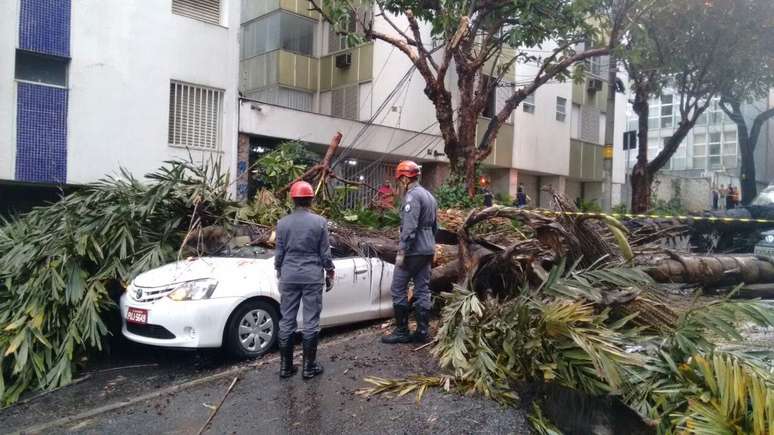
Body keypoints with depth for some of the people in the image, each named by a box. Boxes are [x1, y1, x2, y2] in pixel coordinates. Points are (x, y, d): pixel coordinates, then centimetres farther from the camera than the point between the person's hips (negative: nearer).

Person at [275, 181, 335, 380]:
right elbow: (325, 253, -3)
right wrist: (330, 274, 10)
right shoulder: (319, 222, -6)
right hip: (312, 276, -2)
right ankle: (309, 367, 10)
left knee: (287, 321, 9)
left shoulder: (283, 223, 0)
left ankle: (285, 366, 15)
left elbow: (279, 253, 5)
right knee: (311, 322, 4)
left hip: (289, 276, 2)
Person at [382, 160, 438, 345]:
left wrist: (401, 251, -20)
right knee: (423, 291, 10)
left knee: (398, 290, 0)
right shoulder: (429, 196, 15)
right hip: (428, 250, 9)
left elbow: (409, 228, -21)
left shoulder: (412, 196, -14)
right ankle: (423, 332, 13)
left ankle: (401, 332, 4)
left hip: (413, 251, -9)